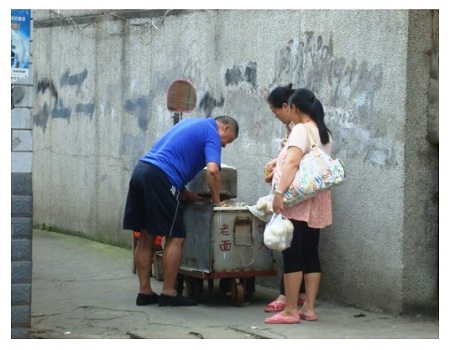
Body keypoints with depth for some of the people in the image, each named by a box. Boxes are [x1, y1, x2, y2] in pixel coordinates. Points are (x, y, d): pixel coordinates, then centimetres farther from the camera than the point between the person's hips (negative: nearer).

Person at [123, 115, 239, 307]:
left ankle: (144, 292, 15)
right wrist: (216, 201, 1)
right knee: (175, 238, 0)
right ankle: (168, 294, 3)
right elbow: (212, 170, -12)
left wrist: (183, 192, 21)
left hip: (141, 169, 9)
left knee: (146, 237, 12)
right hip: (159, 178, -9)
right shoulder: (212, 133, 2)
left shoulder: (192, 124, 28)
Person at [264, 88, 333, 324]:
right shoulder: (325, 134, 16)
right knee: (311, 255, 8)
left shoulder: (301, 130, -10)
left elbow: (292, 163, -23)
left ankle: (290, 311, -7)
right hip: (316, 203, 8)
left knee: (293, 256, -7)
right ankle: (309, 308, 9)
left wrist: (279, 192, -29)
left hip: (297, 202, -8)